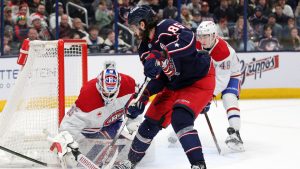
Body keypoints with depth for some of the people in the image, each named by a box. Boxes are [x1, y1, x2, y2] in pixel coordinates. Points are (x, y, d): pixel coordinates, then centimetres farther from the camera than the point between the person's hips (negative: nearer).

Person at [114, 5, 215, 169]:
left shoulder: (166, 27, -23)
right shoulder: (145, 48, 2)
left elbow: (188, 40, -42)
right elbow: (157, 79, 3)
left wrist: (160, 55, -47)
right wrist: (142, 97, -12)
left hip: (199, 80, -9)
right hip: (174, 86, 9)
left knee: (180, 118, -27)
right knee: (151, 120, 9)